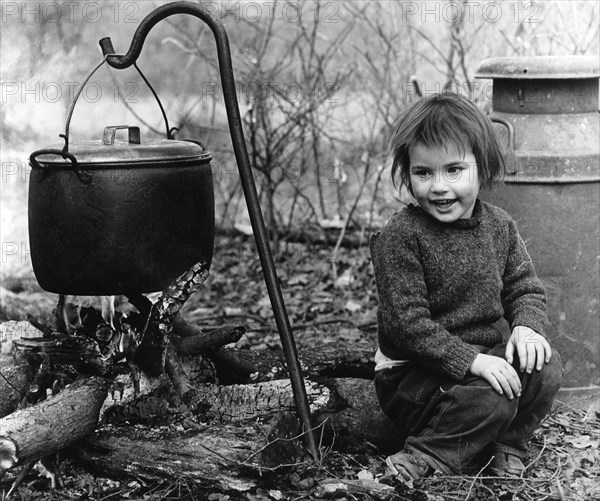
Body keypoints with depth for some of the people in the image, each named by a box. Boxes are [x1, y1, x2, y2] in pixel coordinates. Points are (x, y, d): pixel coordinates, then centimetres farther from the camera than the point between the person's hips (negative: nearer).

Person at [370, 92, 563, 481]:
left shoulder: (499, 226, 3)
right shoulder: (400, 238, -16)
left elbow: (525, 288, 10)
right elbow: (407, 323, -21)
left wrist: (527, 326, -13)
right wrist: (470, 360, -28)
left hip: (483, 357, 7)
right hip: (414, 373, -7)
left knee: (546, 369, -16)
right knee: (490, 400, -30)